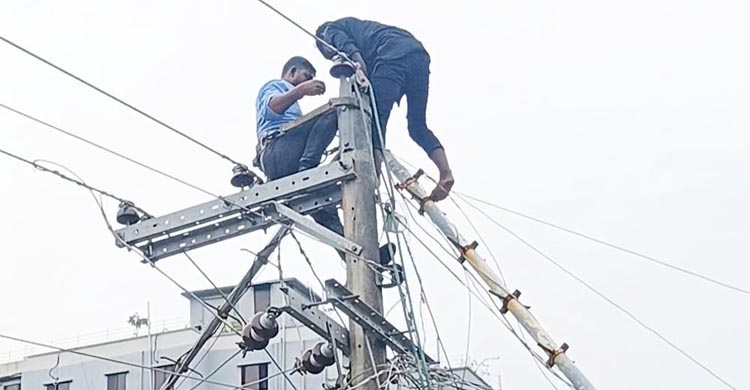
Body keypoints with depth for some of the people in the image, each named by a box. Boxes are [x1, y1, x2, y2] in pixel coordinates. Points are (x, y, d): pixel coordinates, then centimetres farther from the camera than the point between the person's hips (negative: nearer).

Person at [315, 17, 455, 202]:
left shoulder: (330, 30, 22)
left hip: (393, 55, -8)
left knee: (375, 121, -11)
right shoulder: (360, 28, 45)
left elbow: (348, 47, -2)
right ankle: (446, 173, -3)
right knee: (418, 126, 13)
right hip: (419, 54, 8)